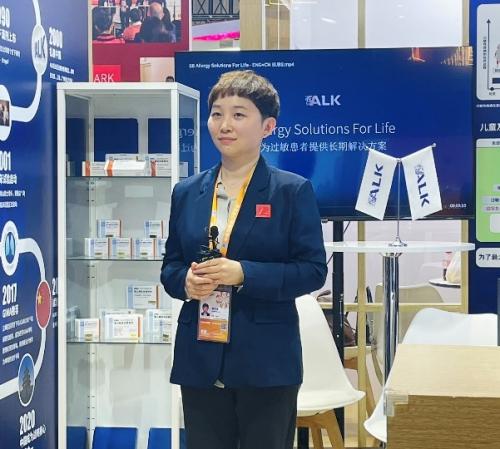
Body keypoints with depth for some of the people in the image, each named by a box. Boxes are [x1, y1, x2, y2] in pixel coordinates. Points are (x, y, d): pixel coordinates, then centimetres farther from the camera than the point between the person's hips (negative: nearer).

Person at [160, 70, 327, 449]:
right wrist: (186, 282, -10)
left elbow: (313, 269, -8)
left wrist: (244, 274, -20)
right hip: (200, 358, 4)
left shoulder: (293, 191, -4)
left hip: (267, 360, -4)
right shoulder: (187, 193, 9)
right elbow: (170, 265, 14)